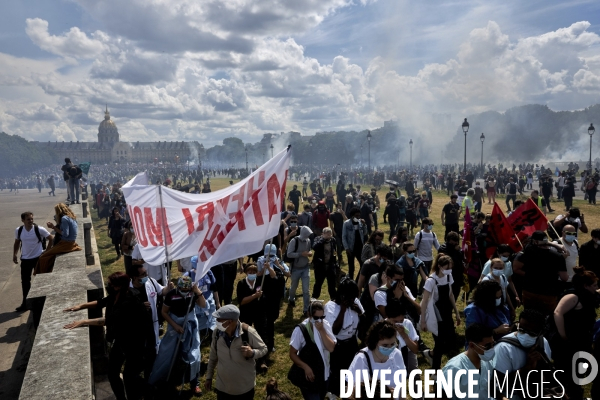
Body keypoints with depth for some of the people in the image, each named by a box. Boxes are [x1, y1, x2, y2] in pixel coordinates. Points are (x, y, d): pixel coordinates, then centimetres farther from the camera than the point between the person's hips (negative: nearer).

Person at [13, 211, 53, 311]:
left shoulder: (39, 229, -13)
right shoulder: (18, 230, -2)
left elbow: (51, 239, -4)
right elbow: (17, 243, 14)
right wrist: (14, 254, 6)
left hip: (38, 258, -3)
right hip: (25, 259, 3)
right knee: (25, 281, 8)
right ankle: (25, 303, 20)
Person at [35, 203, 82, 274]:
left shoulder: (64, 218, -17)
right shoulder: (71, 217, 10)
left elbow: (65, 234, -20)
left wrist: (54, 228, -11)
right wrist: (54, 226, 7)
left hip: (66, 244, -9)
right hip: (71, 243, 9)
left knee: (43, 257, -5)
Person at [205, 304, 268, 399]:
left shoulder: (248, 332, -23)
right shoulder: (217, 332, -11)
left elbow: (264, 349, -9)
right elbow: (213, 357, 5)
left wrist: (252, 353, -29)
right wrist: (209, 377, 12)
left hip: (245, 388, -3)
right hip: (222, 387, 3)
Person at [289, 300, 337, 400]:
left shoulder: (326, 325, -9)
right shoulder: (300, 330, -21)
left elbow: (331, 348, -18)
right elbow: (292, 354, -14)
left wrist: (322, 330, -26)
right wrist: (305, 367, -24)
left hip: (324, 373, 5)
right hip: (309, 374, -5)